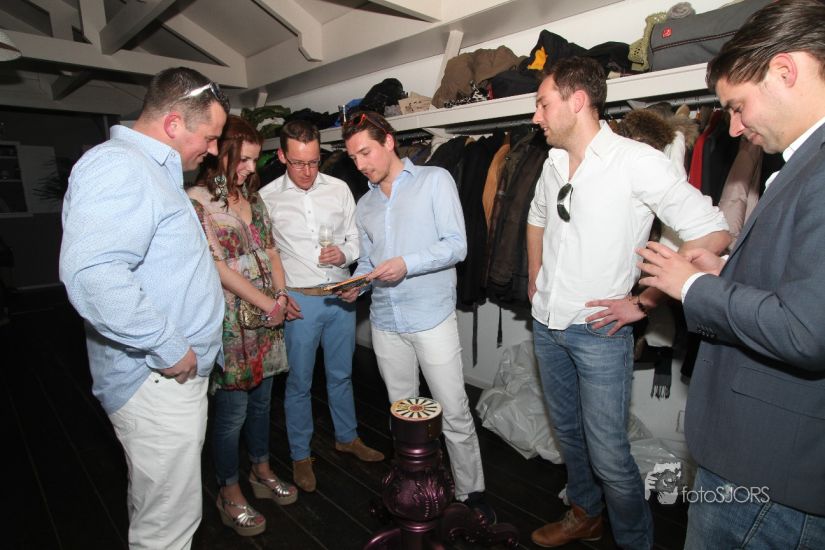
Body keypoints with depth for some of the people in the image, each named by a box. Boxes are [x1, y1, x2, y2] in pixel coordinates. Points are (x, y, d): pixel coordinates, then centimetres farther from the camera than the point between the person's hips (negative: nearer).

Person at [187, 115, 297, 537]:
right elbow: (217, 266, -17)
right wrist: (267, 303, -13)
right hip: (230, 321, -7)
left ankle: (262, 472, 38)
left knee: (261, 399, 18)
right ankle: (229, 493, 27)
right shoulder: (197, 201, -12)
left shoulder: (252, 197, 11)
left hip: (266, 318, 7)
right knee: (232, 409, 5)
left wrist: (281, 293, 0)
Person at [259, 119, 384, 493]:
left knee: (341, 374, 18)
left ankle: (347, 437, 40)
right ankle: (300, 455, 29)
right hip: (298, 300, -2)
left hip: (340, 295, 3)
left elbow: (355, 238, 8)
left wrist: (344, 253, -14)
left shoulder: (338, 189, 2)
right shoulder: (267, 198, -4)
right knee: (299, 382, 9)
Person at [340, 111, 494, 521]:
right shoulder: (365, 204, 16)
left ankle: (470, 492, 22)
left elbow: (456, 245, -10)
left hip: (432, 317, -5)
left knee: (455, 413, 2)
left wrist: (407, 264, -23)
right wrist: (357, 284, -3)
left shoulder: (435, 180, -2)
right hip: (385, 321, 5)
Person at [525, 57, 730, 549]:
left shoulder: (637, 161, -15)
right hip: (546, 324, 7)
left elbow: (713, 235, -16)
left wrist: (642, 302, -15)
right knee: (568, 432, 20)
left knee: (608, 453, 2)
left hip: (599, 329, -6)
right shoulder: (554, 162, 6)